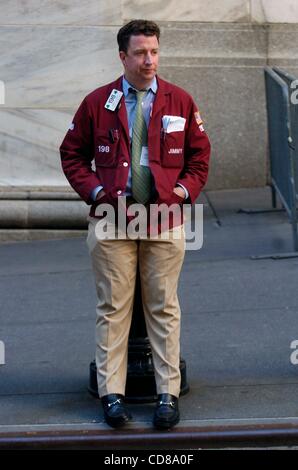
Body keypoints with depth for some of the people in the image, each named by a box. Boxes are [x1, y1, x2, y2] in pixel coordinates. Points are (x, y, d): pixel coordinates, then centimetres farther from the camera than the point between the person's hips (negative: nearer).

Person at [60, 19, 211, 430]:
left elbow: (199, 154, 14)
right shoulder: (97, 103, 4)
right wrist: (94, 190, -4)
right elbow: (72, 153, 10)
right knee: (113, 308, 2)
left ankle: (169, 394, 10)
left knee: (164, 308, 4)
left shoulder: (181, 101, 6)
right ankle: (112, 393, 9)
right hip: (111, 220, 0)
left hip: (164, 221, 1)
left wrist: (185, 189, -2)